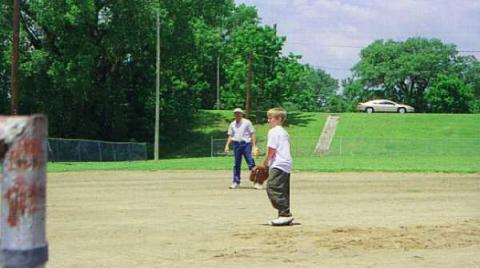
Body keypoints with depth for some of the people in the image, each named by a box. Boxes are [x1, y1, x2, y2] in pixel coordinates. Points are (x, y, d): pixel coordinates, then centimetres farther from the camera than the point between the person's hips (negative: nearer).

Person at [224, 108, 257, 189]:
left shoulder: (247, 122, 2)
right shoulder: (232, 124, 13)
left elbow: (252, 134, 0)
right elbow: (230, 136, 16)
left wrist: (254, 145, -8)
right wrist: (227, 145, 4)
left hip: (246, 144, -4)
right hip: (236, 144, 4)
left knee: (250, 162, -9)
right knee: (237, 164, 7)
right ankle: (236, 181, 12)